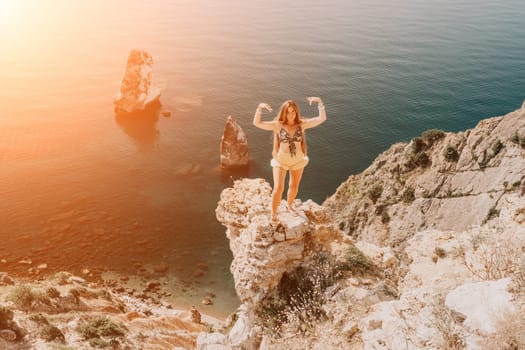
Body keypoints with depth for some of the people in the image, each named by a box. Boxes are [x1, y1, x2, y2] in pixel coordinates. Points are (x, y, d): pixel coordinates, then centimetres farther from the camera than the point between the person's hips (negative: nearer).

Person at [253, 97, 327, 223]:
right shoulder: (278, 125, -17)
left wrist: (320, 102, -26)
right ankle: (273, 214, 13)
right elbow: (257, 123, -22)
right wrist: (260, 108, -35)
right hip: (281, 160, -3)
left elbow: (322, 118, -16)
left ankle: (289, 205, 50)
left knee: (294, 186, 21)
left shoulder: (302, 124, -13)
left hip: (298, 161, 3)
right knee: (278, 188, -8)